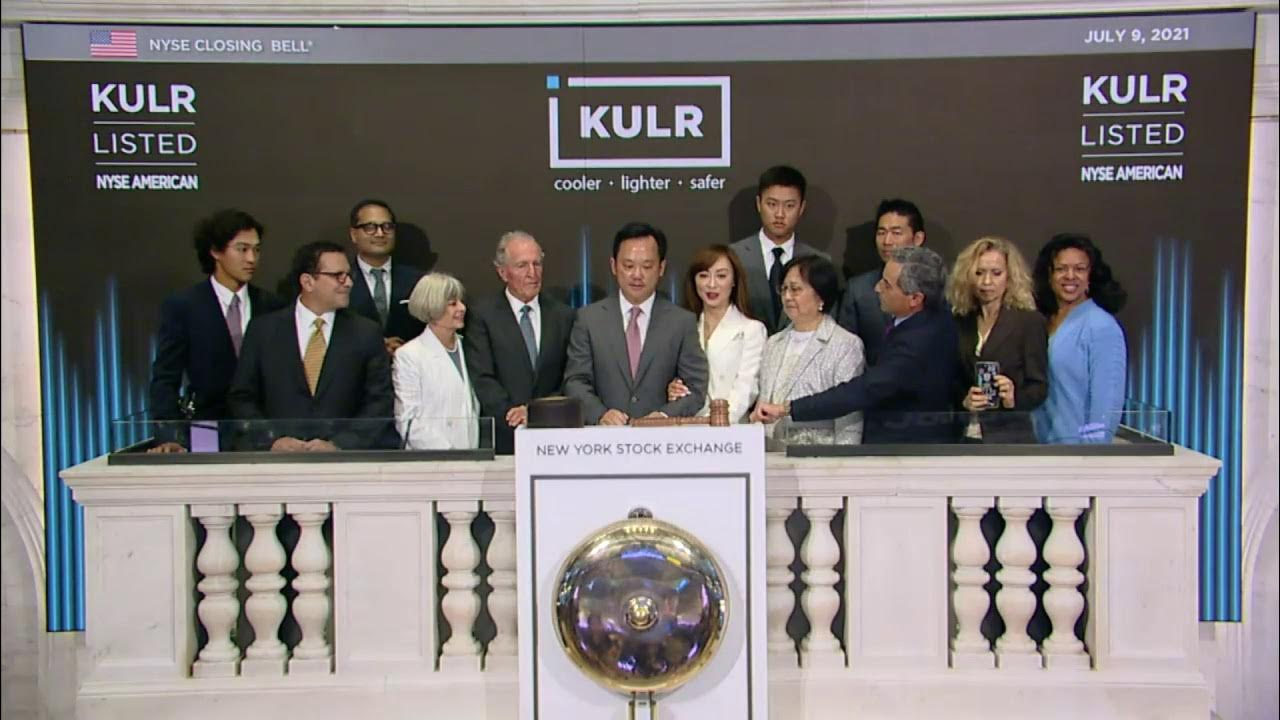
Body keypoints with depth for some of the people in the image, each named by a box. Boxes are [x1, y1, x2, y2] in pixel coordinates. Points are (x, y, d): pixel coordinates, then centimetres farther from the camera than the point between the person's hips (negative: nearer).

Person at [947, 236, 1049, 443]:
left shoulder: (1030, 322, -1)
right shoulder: (959, 322, 9)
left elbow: (1039, 387, -3)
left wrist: (1014, 399, -23)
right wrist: (962, 401, -11)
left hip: (1009, 438, -3)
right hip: (961, 437, 3)